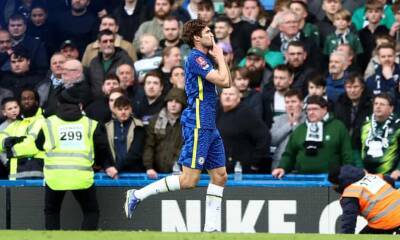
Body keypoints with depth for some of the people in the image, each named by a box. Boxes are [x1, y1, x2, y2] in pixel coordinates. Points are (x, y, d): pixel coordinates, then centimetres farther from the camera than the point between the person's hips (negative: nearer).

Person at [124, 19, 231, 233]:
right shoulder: (195, 58, -12)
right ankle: (138, 195, -5)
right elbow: (223, 80, -20)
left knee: (219, 175, 7)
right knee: (189, 180, -11)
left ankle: (211, 227, 8)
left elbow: (227, 83, 24)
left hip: (209, 127, 10)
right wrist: (219, 56, -5)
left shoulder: (204, 59, 18)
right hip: (197, 126, -10)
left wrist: (219, 58, 13)